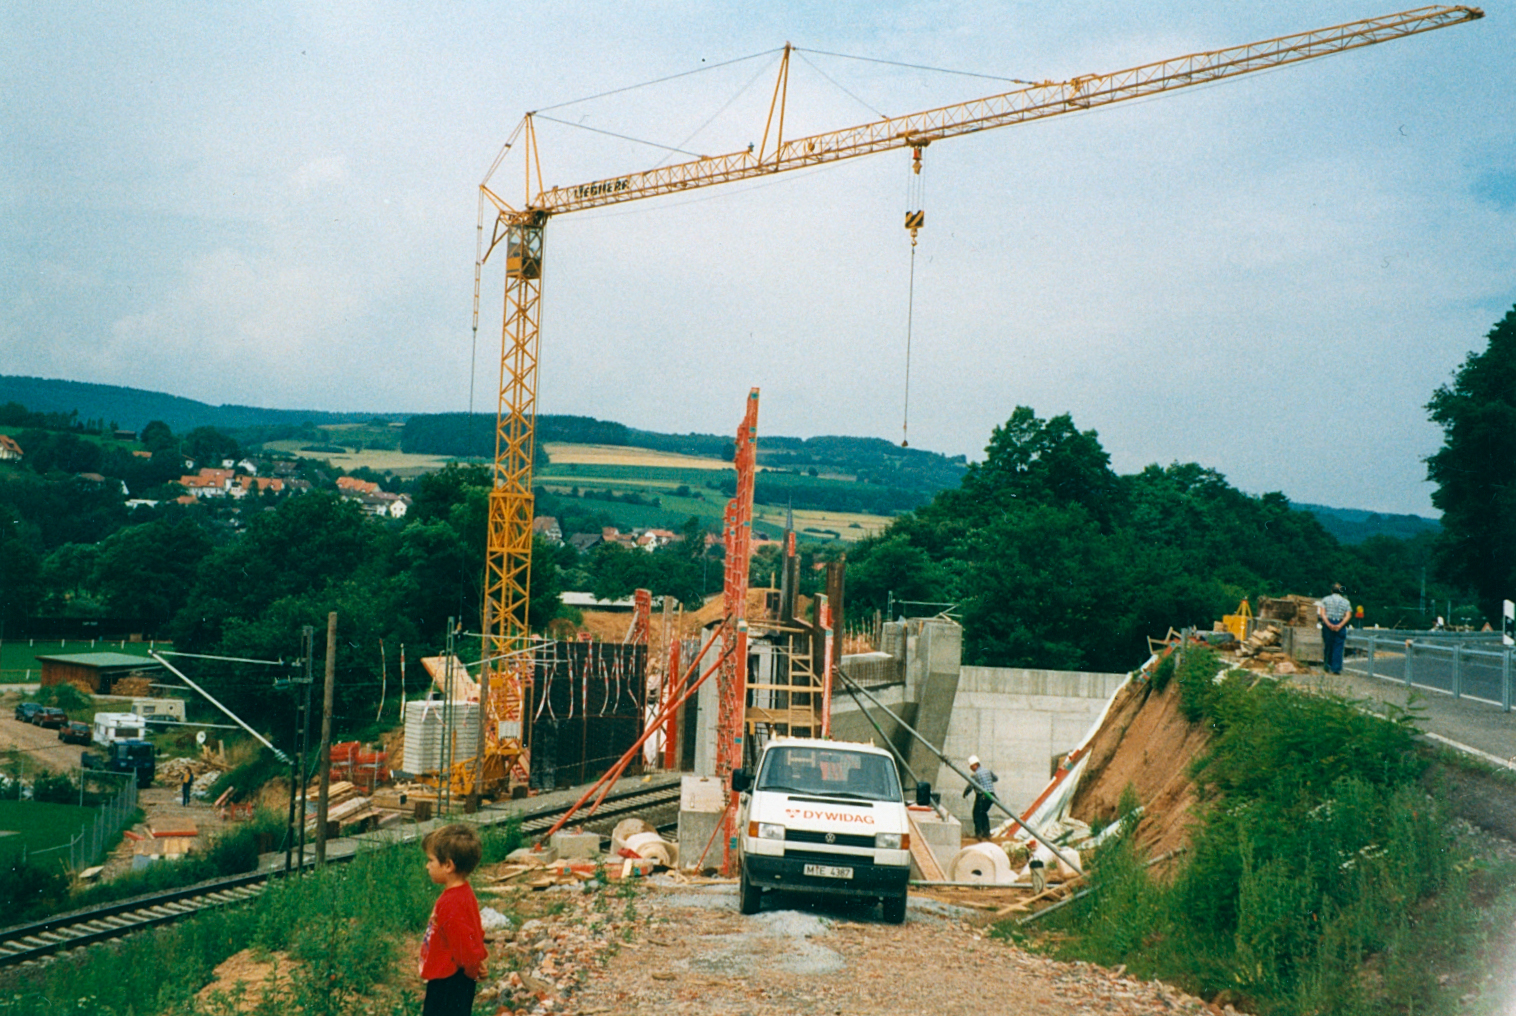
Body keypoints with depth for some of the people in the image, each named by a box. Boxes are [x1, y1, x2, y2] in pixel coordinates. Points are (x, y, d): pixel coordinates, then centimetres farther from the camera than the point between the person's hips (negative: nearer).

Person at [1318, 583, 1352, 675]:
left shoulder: (1326, 600, 7)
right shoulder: (1346, 602, 8)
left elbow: (1322, 613, -7)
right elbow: (1348, 616, -5)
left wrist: (1328, 624, -14)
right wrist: (1340, 625, -13)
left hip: (1328, 624, 0)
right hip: (1340, 625, 0)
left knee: (1328, 645, 12)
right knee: (1338, 646, 1)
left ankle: (1327, 666, 17)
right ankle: (1336, 668, -4)